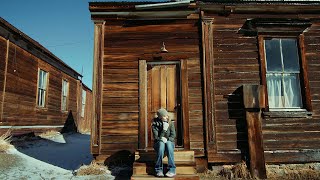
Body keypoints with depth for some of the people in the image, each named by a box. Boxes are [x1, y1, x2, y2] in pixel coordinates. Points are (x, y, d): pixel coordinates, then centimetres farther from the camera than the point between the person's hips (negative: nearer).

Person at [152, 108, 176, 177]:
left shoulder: (171, 123, -3)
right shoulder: (155, 124, -7)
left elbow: (173, 136, -7)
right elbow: (156, 137, -16)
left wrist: (167, 139, -25)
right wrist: (164, 129, -26)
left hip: (169, 142, 1)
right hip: (159, 143, -1)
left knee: (168, 144, -35)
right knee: (161, 144, -36)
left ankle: (172, 170, -35)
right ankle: (159, 170, -30)